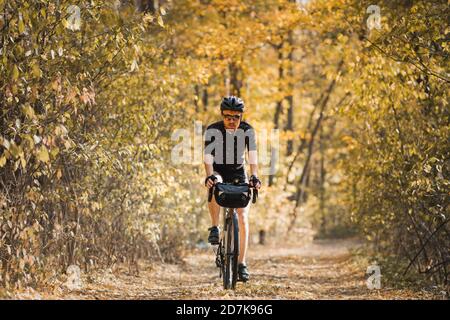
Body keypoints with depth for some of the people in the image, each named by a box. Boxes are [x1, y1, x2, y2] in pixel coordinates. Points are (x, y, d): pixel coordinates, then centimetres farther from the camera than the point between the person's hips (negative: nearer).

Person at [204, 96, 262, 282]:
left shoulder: (247, 131, -15)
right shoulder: (213, 130, -18)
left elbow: (253, 155, -25)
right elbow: (208, 156, -29)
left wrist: (254, 176, -42)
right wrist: (209, 176, -47)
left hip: (239, 175, 1)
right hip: (218, 172, -1)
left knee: (243, 219, -11)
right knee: (215, 187, -39)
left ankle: (242, 264, -8)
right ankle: (215, 228, -22)